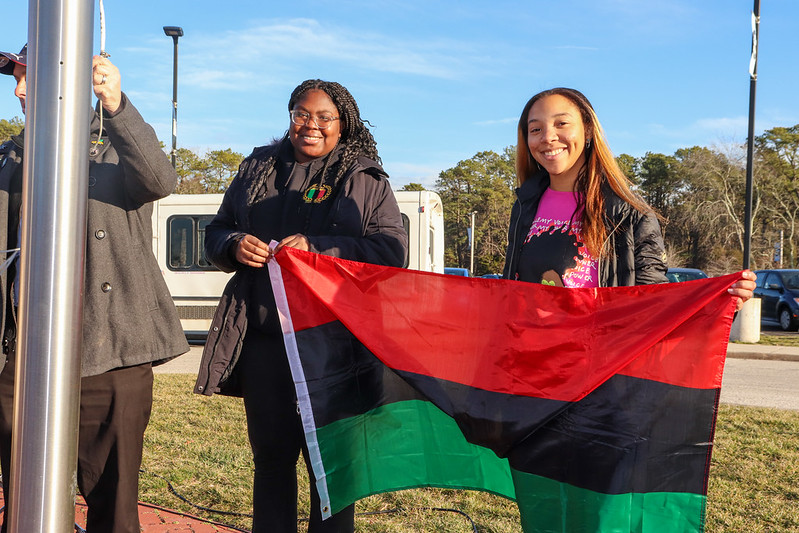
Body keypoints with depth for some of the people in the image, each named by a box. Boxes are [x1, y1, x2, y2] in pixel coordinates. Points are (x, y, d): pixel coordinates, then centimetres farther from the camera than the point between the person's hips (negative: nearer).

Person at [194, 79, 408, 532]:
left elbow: (393, 249, -6)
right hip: (263, 337, 3)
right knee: (270, 455, 10)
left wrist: (317, 248, -17)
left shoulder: (367, 181, 5)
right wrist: (234, 245, -5)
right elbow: (216, 234, 20)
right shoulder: (257, 169, 16)